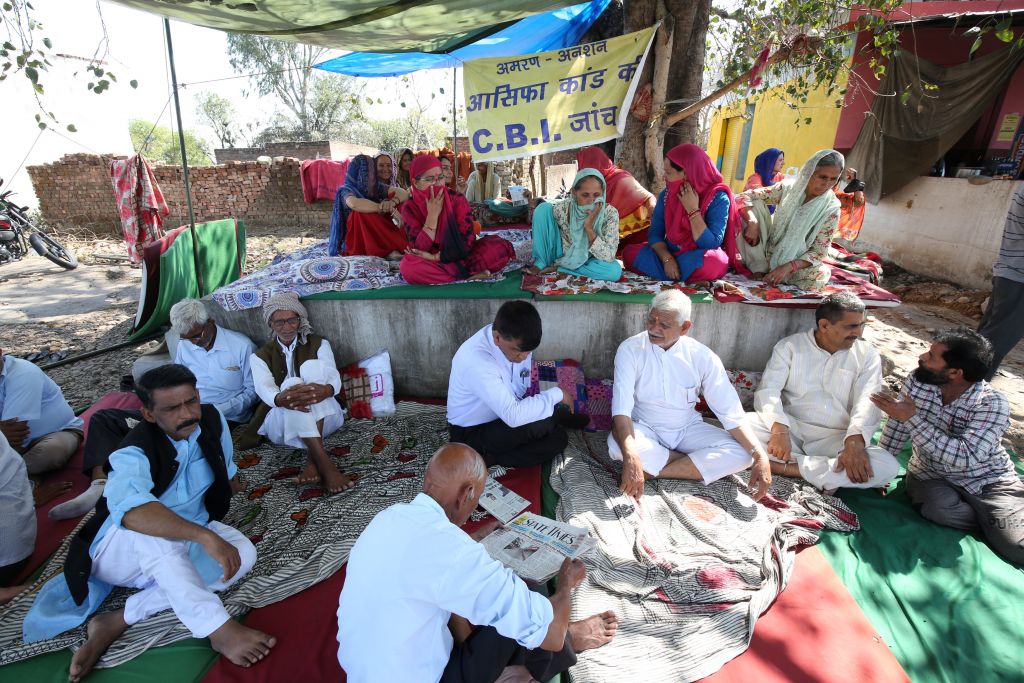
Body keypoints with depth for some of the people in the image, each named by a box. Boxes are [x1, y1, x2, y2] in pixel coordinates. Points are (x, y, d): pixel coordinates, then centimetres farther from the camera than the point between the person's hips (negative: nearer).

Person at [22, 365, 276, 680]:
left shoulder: (213, 419, -11)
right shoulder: (135, 452, -28)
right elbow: (130, 509, -49)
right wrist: (204, 535, -56)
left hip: (181, 548, 5)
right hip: (119, 548, -5)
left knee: (243, 551, -24)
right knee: (152, 530, -39)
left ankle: (119, 621, -20)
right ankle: (219, 630, -38)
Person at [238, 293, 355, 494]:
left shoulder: (319, 344, 7)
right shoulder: (260, 356, 7)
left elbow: (333, 377, -11)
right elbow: (264, 388, -14)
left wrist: (326, 390, -38)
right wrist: (281, 399, -41)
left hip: (324, 417, 0)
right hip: (282, 421, 0)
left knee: (313, 365, -25)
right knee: (292, 383, -31)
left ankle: (313, 459, -36)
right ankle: (325, 465, -46)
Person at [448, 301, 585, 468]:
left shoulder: (517, 342, -11)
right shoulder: (476, 360, -35)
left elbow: (519, 391, 3)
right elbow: (513, 416, -39)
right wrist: (556, 394, -28)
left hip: (502, 417, 9)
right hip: (470, 434, -8)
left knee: (558, 439, -7)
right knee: (541, 424, -29)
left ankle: (491, 458, -5)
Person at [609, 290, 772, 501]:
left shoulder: (702, 356, -10)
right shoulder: (630, 349, -17)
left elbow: (731, 411, -11)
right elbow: (622, 408, -28)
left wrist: (760, 456, -26)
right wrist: (631, 458, -44)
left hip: (688, 429, 2)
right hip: (644, 428, -2)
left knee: (741, 454, -19)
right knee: (618, 445, -35)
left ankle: (651, 471, -19)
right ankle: (697, 463, -12)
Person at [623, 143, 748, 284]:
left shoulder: (718, 198, -14)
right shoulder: (667, 194, -1)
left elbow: (712, 244, -21)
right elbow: (655, 233, -4)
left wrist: (693, 209, -23)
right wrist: (667, 259, -22)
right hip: (670, 255, 4)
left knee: (711, 263, -39)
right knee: (630, 253, -18)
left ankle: (670, 275, -13)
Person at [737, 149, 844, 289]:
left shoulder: (831, 208, -13)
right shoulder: (788, 188, -11)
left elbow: (819, 251, -14)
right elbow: (745, 196, -12)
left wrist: (787, 267, -31)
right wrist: (753, 221, -32)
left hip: (797, 259, -1)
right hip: (769, 247, 1)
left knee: (819, 276, -35)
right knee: (755, 204, -19)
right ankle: (759, 265, -14)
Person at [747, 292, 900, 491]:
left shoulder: (867, 355, 6)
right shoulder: (790, 346, 3)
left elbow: (867, 403, -8)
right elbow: (768, 390, -9)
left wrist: (854, 441, -28)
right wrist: (779, 428, -28)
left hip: (834, 438, 2)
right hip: (791, 427, -1)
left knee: (889, 467, -27)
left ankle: (791, 467, -25)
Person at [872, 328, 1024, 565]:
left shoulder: (992, 404, -22)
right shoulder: (916, 382, -12)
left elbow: (966, 458, -33)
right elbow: (896, 429, -3)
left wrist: (913, 418, -35)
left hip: (988, 480, -2)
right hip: (931, 476, 2)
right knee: (939, 507, -30)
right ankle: (989, 521, 2)